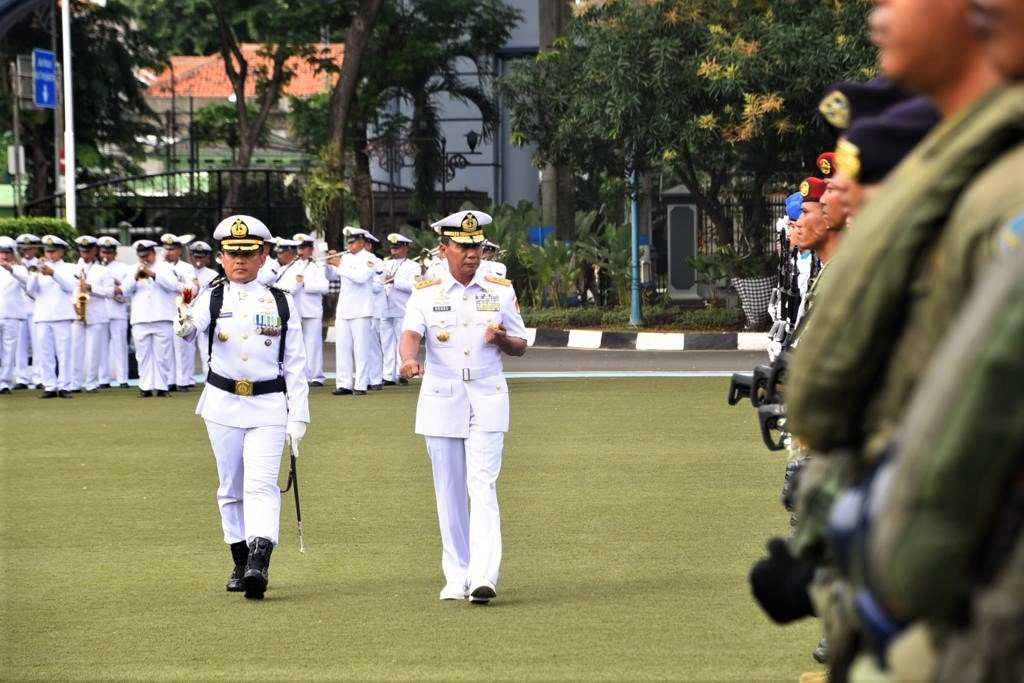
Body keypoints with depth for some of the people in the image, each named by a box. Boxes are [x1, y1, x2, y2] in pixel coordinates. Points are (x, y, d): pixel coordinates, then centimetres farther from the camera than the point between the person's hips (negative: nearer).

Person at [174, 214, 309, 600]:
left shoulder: (281, 304, 2)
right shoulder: (212, 299, 1)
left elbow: (295, 364, 4)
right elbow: (191, 330, -20)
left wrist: (298, 416, 0)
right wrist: (185, 325, -45)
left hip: (268, 407, -2)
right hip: (223, 404, 2)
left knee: (261, 484, -15)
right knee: (231, 488, 10)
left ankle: (259, 562, -26)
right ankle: (241, 562, 21)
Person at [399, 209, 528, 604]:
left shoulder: (501, 291, 6)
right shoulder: (426, 294, 3)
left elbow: (520, 348, 10)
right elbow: (411, 333, -14)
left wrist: (501, 338, -14)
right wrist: (409, 360, -37)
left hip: (487, 401, -1)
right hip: (441, 401, 1)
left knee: (483, 488, -13)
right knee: (449, 493, 5)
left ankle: (484, 578, -21)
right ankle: (456, 577, 14)